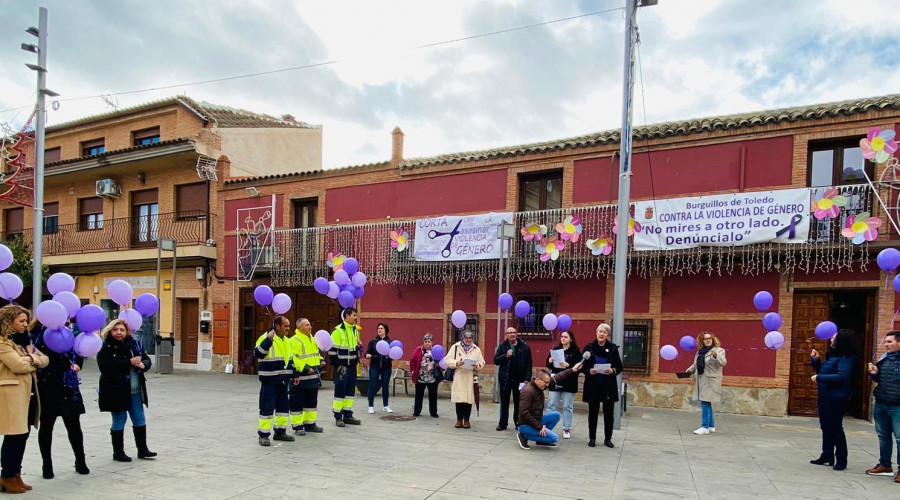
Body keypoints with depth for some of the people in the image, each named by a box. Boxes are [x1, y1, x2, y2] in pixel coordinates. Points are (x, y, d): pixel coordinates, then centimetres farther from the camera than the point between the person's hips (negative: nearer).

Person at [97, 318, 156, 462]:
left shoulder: (133, 345, 6)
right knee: (119, 421, 5)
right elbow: (105, 366, -24)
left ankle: (142, 449, 23)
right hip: (116, 392, -5)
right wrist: (129, 362, -26)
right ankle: (118, 452, 19)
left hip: (135, 391, 6)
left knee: (139, 419, 11)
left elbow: (146, 359, 12)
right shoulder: (106, 348, -10)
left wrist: (143, 364, -12)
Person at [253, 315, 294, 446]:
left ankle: (280, 432, 27)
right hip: (269, 382, -8)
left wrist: (294, 374, 16)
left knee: (284, 406, 14)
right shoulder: (265, 338, -12)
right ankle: (263, 435, 5)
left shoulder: (285, 340, 13)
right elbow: (258, 354, -27)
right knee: (267, 408, -4)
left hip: (283, 381, 8)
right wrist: (268, 340, -36)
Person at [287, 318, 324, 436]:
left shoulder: (312, 339, 14)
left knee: (312, 402, 16)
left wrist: (321, 361, 8)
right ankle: (297, 426, 10)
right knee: (298, 404, 0)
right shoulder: (294, 341, -15)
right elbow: (293, 360, -21)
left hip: (313, 377, 9)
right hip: (300, 379, -9)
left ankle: (310, 424, 27)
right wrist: (305, 368, -25)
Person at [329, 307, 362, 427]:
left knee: (350, 390, 11)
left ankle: (348, 415, 20)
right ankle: (338, 417, 6)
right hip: (342, 367, -7)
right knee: (340, 390, -2)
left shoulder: (355, 330, 12)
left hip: (352, 366, 7)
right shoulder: (338, 330, -12)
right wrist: (337, 365, -14)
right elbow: (332, 349, -13)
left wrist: (357, 359, 9)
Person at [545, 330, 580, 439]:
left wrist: (568, 365, -23)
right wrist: (550, 362, -8)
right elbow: (548, 365, 14)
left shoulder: (576, 352, -3)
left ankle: (567, 429, 15)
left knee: (568, 407, 5)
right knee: (551, 405, 4)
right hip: (555, 382, 3)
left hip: (569, 384, -3)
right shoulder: (555, 349, 9)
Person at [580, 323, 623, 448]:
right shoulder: (589, 348, -2)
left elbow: (620, 367, 4)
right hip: (593, 386, 0)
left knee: (608, 413, 6)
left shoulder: (613, 348, -1)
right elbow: (582, 366, 2)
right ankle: (592, 438, 17)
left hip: (608, 386, 0)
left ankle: (608, 439, 18)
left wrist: (613, 370, -17)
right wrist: (589, 371, -18)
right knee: (593, 412, 6)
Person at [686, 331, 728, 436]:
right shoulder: (699, 352, 16)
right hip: (701, 381, 7)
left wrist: (716, 355, -36)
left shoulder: (719, 350, -2)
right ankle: (711, 426, 23)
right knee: (706, 404, 12)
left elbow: (723, 362, -18)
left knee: (705, 403, -11)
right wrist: (690, 370, 8)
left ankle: (705, 427, -8)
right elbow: (695, 365, 26)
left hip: (710, 381, -7)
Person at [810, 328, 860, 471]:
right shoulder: (832, 354, 11)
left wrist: (819, 378, -23)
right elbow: (822, 371, 20)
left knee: (835, 427, -1)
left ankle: (841, 460, 10)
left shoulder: (845, 358, -17)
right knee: (826, 427, 14)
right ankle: (827, 456, 24)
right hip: (825, 396, 9)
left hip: (837, 398, -9)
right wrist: (815, 360, 4)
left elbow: (842, 376, -28)